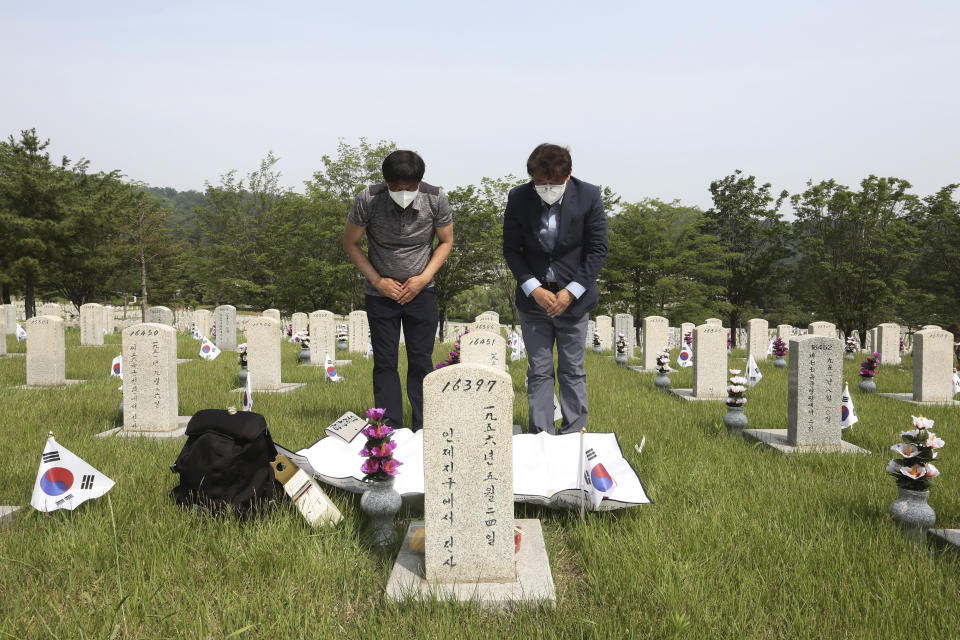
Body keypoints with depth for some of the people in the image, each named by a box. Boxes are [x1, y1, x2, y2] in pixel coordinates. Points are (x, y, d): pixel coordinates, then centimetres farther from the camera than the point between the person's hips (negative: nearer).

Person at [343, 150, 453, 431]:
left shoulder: (436, 199, -13)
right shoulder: (368, 200, -16)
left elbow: (446, 241, 2)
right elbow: (350, 243, -2)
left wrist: (424, 277, -10)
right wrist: (377, 280, -9)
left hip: (421, 292, 1)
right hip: (381, 293, 0)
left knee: (421, 361, 2)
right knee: (385, 362, 0)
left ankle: (423, 429, 10)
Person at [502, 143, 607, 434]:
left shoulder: (589, 196, -8)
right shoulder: (518, 198, -6)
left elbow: (597, 250, -4)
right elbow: (511, 249, 1)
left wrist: (571, 291, -11)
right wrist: (534, 289, -10)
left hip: (573, 298, -1)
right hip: (533, 298, 1)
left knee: (573, 371, 6)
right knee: (538, 372, 4)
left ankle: (574, 435, 17)